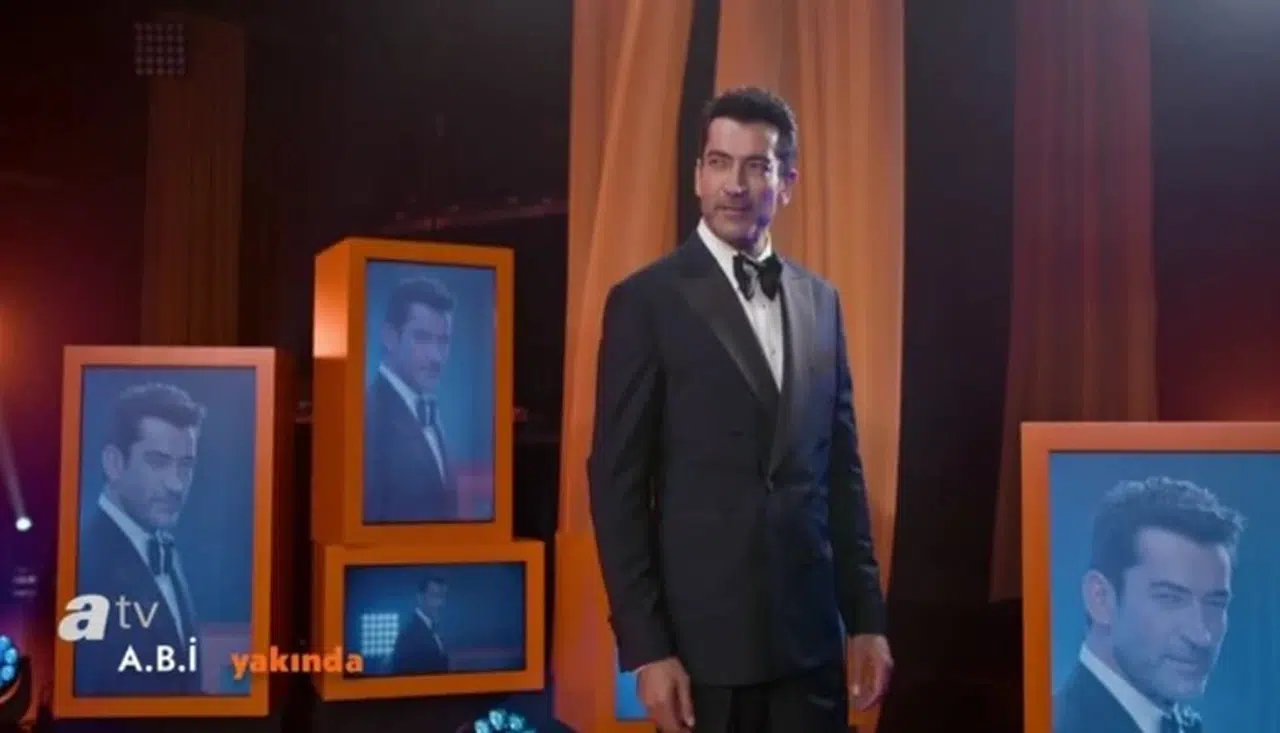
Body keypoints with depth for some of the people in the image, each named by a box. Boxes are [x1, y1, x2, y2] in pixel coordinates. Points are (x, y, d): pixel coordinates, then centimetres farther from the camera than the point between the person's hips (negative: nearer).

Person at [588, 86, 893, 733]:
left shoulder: (819, 301, 9)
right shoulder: (646, 300, -5)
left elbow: (842, 469, 11)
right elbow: (617, 483, -8)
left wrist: (865, 617, 8)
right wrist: (645, 647, -11)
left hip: (810, 633, 4)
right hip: (702, 637, -4)